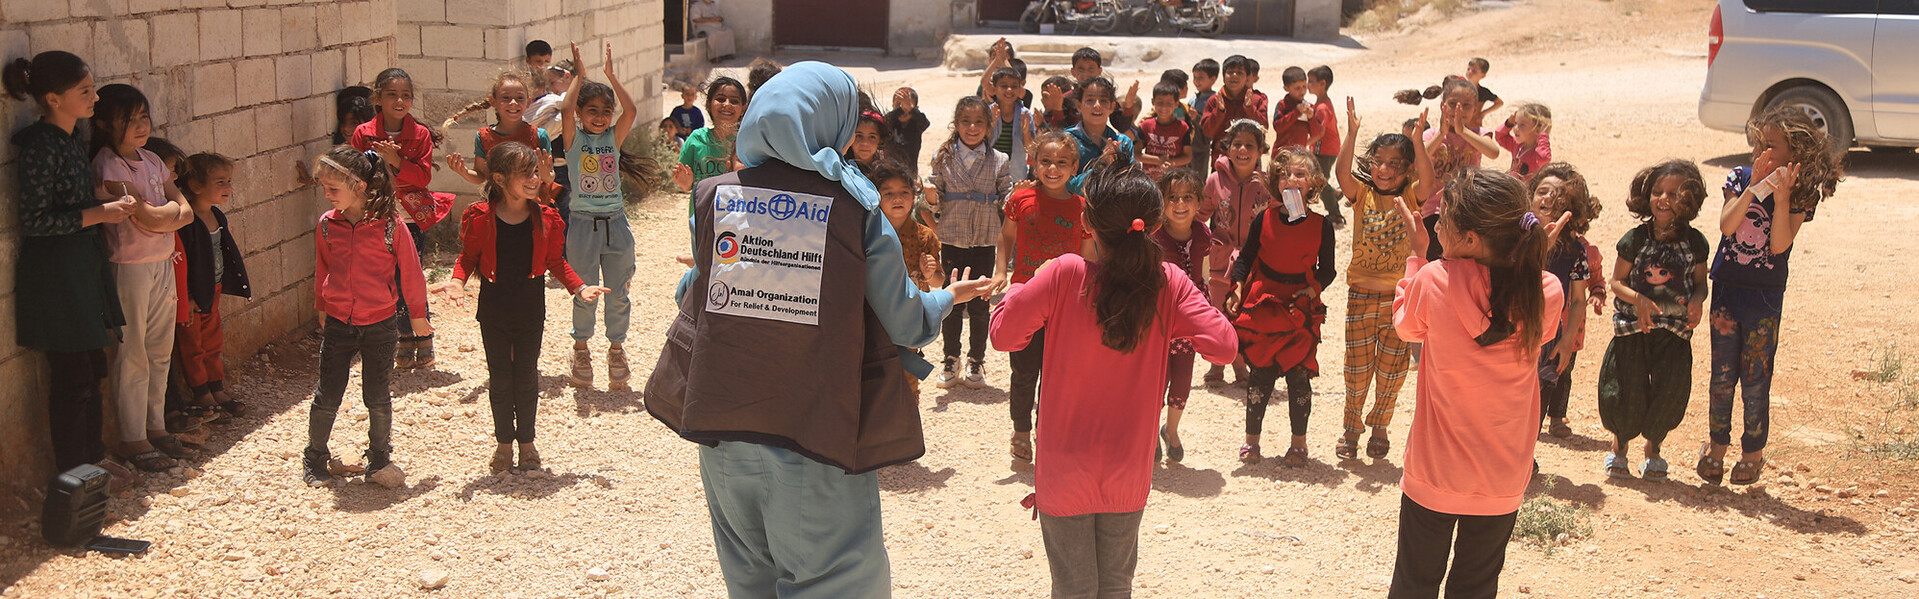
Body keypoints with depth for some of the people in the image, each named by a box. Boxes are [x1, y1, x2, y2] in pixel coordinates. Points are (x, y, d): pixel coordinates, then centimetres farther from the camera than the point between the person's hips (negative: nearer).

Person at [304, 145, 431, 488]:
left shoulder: (389, 225, -14)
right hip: (338, 324, 3)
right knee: (327, 396, 8)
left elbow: (410, 271, -4)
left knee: (378, 398, 7)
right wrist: (321, 308, 22)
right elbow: (322, 270, 13)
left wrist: (417, 314, 4)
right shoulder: (327, 224, -3)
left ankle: (379, 460, 24)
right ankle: (315, 459, 24)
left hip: (380, 325, -2)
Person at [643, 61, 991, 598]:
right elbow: (905, 323, -3)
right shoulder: (855, 208, -8)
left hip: (722, 431, 5)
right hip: (815, 431, -5)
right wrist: (949, 297, 18)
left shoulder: (715, 196, 3)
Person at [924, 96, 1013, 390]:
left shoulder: (999, 161, 2)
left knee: (979, 305, 7)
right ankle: (950, 360, 23)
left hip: (986, 242, 0)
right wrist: (931, 195, -19)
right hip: (952, 240, 0)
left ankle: (976, 361, 21)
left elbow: (1006, 201, 3)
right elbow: (936, 200, 2)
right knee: (952, 302, 8)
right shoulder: (943, 157, 0)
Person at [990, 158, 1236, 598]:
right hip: (1129, 474, 2)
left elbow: (1004, 334, -14)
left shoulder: (1065, 274, -18)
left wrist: (1025, 286, 4)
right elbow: (1222, 346, -15)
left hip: (1066, 469, -2)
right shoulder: (1169, 284, -12)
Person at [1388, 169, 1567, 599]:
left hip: (1433, 473, -2)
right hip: (1502, 481, 2)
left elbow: (1406, 326, 2)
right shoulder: (1545, 294, -15)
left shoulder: (1434, 281, -21)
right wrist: (1531, 256, 3)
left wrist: (1417, 252, 9)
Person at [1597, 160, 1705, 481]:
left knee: (1670, 392, -1)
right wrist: (1638, 299, -19)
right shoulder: (1635, 238, -5)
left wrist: (1697, 300, -14)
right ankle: (1619, 447, 27)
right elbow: (1616, 280, -2)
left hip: (1675, 333, 1)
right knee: (1629, 392, 1)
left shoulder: (1695, 242, -1)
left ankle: (1652, 449, 24)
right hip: (1632, 330, -1)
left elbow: (1700, 282, 8)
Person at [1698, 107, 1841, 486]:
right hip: (1727, 289, 2)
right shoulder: (1740, 178, -1)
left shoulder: (1802, 195, -7)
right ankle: (1718, 446, 21)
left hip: (1766, 297, -2)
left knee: (1755, 379, 2)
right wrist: (1754, 186, -23)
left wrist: (1782, 197, -23)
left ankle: (1753, 453, 17)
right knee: (1722, 375, 8)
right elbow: (1727, 225, -15)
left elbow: (1779, 244, -17)